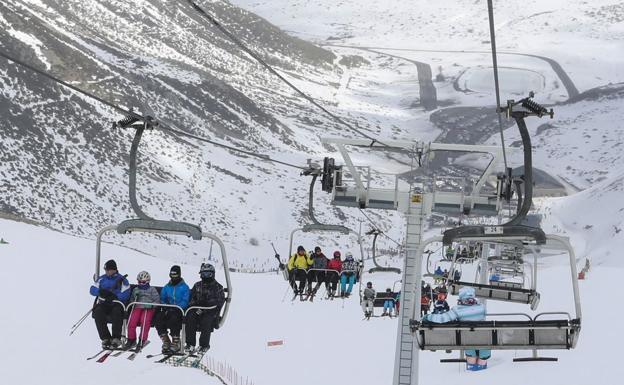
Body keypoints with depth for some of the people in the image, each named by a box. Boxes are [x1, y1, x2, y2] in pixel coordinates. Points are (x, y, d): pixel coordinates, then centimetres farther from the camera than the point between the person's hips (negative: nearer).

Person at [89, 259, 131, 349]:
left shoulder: (122, 280, 4)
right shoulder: (102, 279, 16)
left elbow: (125, 295, -7)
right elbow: (92, 290, 9)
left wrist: (112, 296, -19)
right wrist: (101, 292, -11)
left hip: (116, 303, -3)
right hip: (103, 303, 3)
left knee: (117, 311, -36)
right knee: (98, 312, -29)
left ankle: (116, 339, -31)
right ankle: (105, 339, -27)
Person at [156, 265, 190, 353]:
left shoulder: (184, 287, 2)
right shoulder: (167, 287, 17)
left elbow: (185, 302, -7)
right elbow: (162, 299, 20)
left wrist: (175, 308, -20)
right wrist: (165, 307, -1)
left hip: (180, 310, -5)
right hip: (168, 309, 5)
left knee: (173, 319, -35)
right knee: (159, 319, -24)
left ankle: (176, 343, -25)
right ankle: (166, 342, -13)